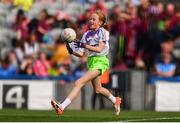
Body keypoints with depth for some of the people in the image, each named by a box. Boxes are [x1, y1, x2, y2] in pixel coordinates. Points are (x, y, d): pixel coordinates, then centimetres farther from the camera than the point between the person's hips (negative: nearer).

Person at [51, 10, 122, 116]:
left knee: (79, 83, -21)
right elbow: (81, 53, 10)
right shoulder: (87, 34, 12)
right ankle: (115, 101, 48)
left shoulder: (102, 32, -5)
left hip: (100, 61, -8)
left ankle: (62, 107, -29)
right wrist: (72, 51, -10)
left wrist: (85, 45, -24)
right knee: (97, 89, 22)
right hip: (91, 61, 8)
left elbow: (100, 49, -17)